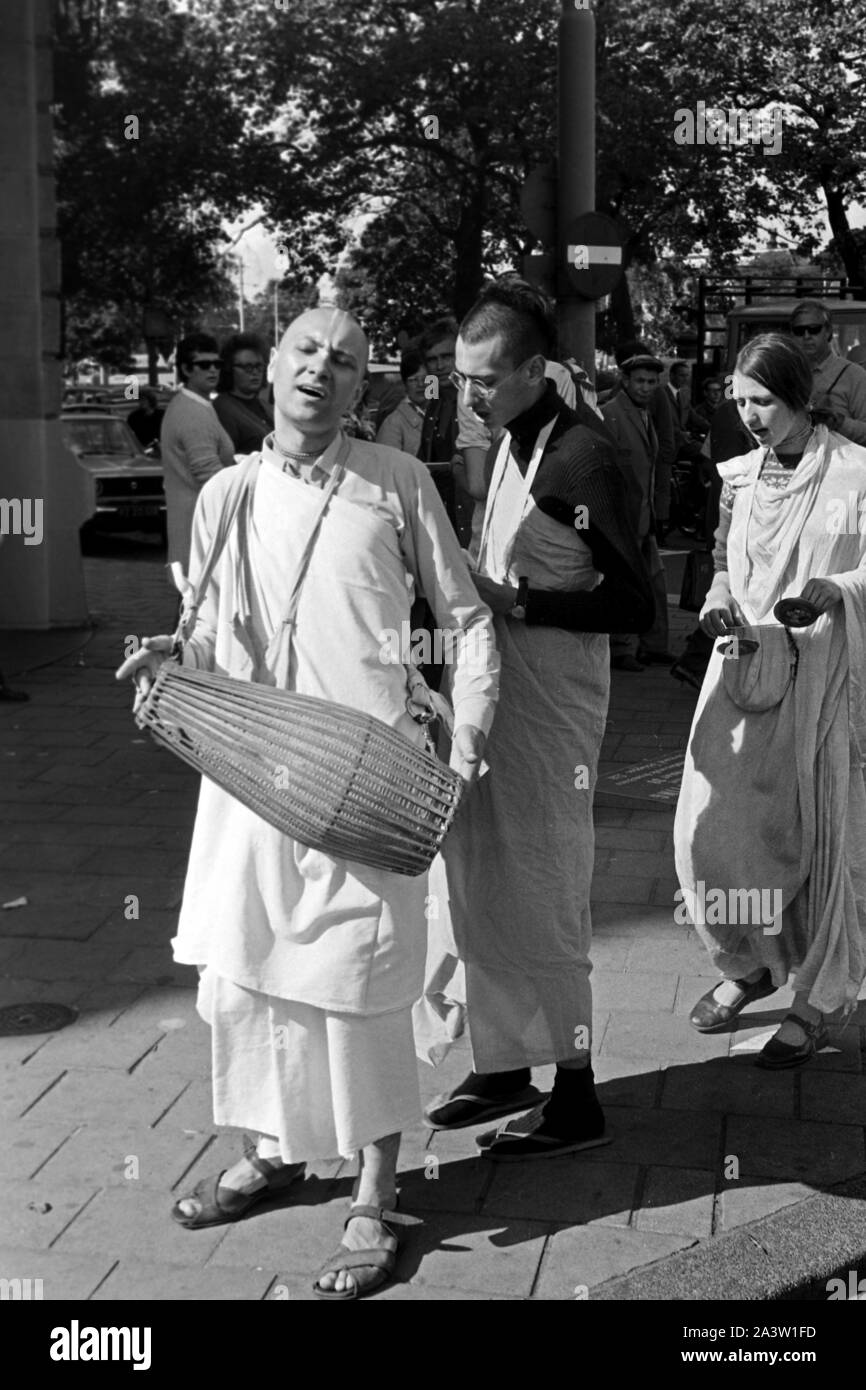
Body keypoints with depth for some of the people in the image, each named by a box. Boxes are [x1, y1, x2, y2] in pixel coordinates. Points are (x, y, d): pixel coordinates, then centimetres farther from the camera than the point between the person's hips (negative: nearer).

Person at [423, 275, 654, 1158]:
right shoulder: (511, 442, 11)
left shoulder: (580, 456, -16)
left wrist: (517, 602, -21)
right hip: (489, 686, 9)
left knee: (539, 899, -1)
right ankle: (503, 1066, 30)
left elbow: (635, 604, -19)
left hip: (549, 701, -9)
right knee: (476, 890, 15)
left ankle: (576, 1100, 12)